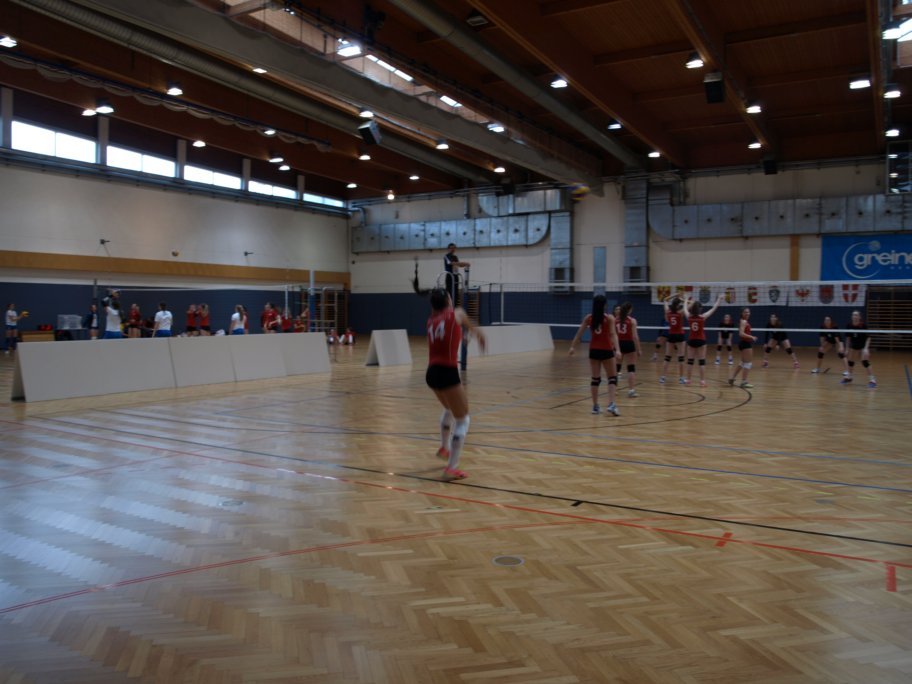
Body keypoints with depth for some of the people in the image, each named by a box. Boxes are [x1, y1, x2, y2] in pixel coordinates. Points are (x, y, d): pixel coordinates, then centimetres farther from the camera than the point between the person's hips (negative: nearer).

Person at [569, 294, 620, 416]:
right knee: (612, 378, 5)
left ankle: (595, 406, 11)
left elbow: (579, 333, 2)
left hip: (594, 351, 3)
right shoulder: (609, 318, -7)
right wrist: (617, 349, -25)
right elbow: (613, 334, -18)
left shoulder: (588, 318, 2)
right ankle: (611, 404, -11)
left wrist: (573, 346, 8)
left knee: (595, 379, 10)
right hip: (606, 351, -3)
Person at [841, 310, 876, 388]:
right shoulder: (849, 326, -11)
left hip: (864, 346, -5)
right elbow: (848, 337, 1)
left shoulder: (863, 325, -22)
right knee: (851, 361, 13)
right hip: (854, 346, 5)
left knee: (865, 362, -18)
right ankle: (849, 377, 34)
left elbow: (868, 337, -20)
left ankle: (872, 380, -13)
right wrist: (848, 348, 4)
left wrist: (866, 348, -28)